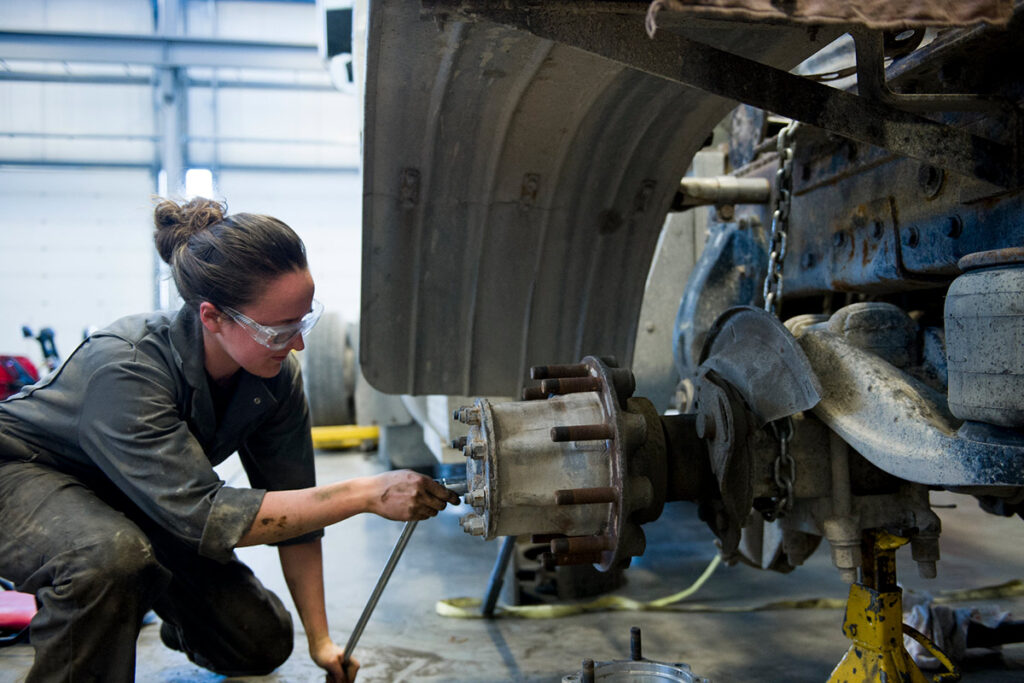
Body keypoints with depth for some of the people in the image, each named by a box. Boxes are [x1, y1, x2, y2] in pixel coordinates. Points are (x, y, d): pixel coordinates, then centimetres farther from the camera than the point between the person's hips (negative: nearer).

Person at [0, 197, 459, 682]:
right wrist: (365, 494, -44)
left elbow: (292, 509, -10)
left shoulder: (275, 376, -20)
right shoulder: (126, 370, -39)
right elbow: (203, 517, -43)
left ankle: (184, 626, 34)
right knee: (112, 557, -40)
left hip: (139, 508, 6)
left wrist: (320, 640, -9)